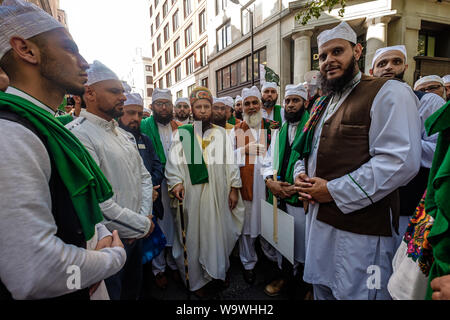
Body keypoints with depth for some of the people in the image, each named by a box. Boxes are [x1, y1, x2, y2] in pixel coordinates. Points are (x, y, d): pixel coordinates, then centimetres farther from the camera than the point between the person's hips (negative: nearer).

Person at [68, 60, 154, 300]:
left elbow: (144, 176, 10)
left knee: (134, 291, 26)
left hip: (136, 236, 8)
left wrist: (145, 216, -5)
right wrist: (143, 226, -15)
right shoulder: (77, 134, -21)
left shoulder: (125, 135, 8)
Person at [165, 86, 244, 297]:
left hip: (218, 195, 2)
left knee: (218, 231, 13)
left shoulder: (221, 133, 7)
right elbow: (173, 162, -2)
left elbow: (230, 162, 7)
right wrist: (176, 182, -17)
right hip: (192, 194, -2)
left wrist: (234, 188, 3)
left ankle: (218, 271, 35)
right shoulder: (182, 133, 2)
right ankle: (197, 279, 26)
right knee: (194, 234, 8)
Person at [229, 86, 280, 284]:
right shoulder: (236, 130, 7)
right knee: (247, 222, 9)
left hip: (268, 182, 1)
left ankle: (273, 257, 35)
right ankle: (248, 263, 28)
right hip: (246, 184, 0)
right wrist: (244, 150, -14)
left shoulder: (272, 127, 8)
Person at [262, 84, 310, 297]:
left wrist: (297, 186, -17)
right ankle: (285, 274, 40)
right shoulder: (279, 131, 14)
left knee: (303, 242, 7)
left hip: (301, 197, -5)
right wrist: (269, 181, -4)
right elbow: (268, 161, 14)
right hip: (278, 197, 6)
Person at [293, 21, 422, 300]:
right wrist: (301, 175, 0)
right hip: (318, 221, 8)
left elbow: (401, 161, -21)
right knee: (322, 290, 23)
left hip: (361, 230, -7)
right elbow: (305, 151, 22)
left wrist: (334, 191, -19)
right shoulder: (322, 104, 16)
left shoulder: (389, 93, -9)